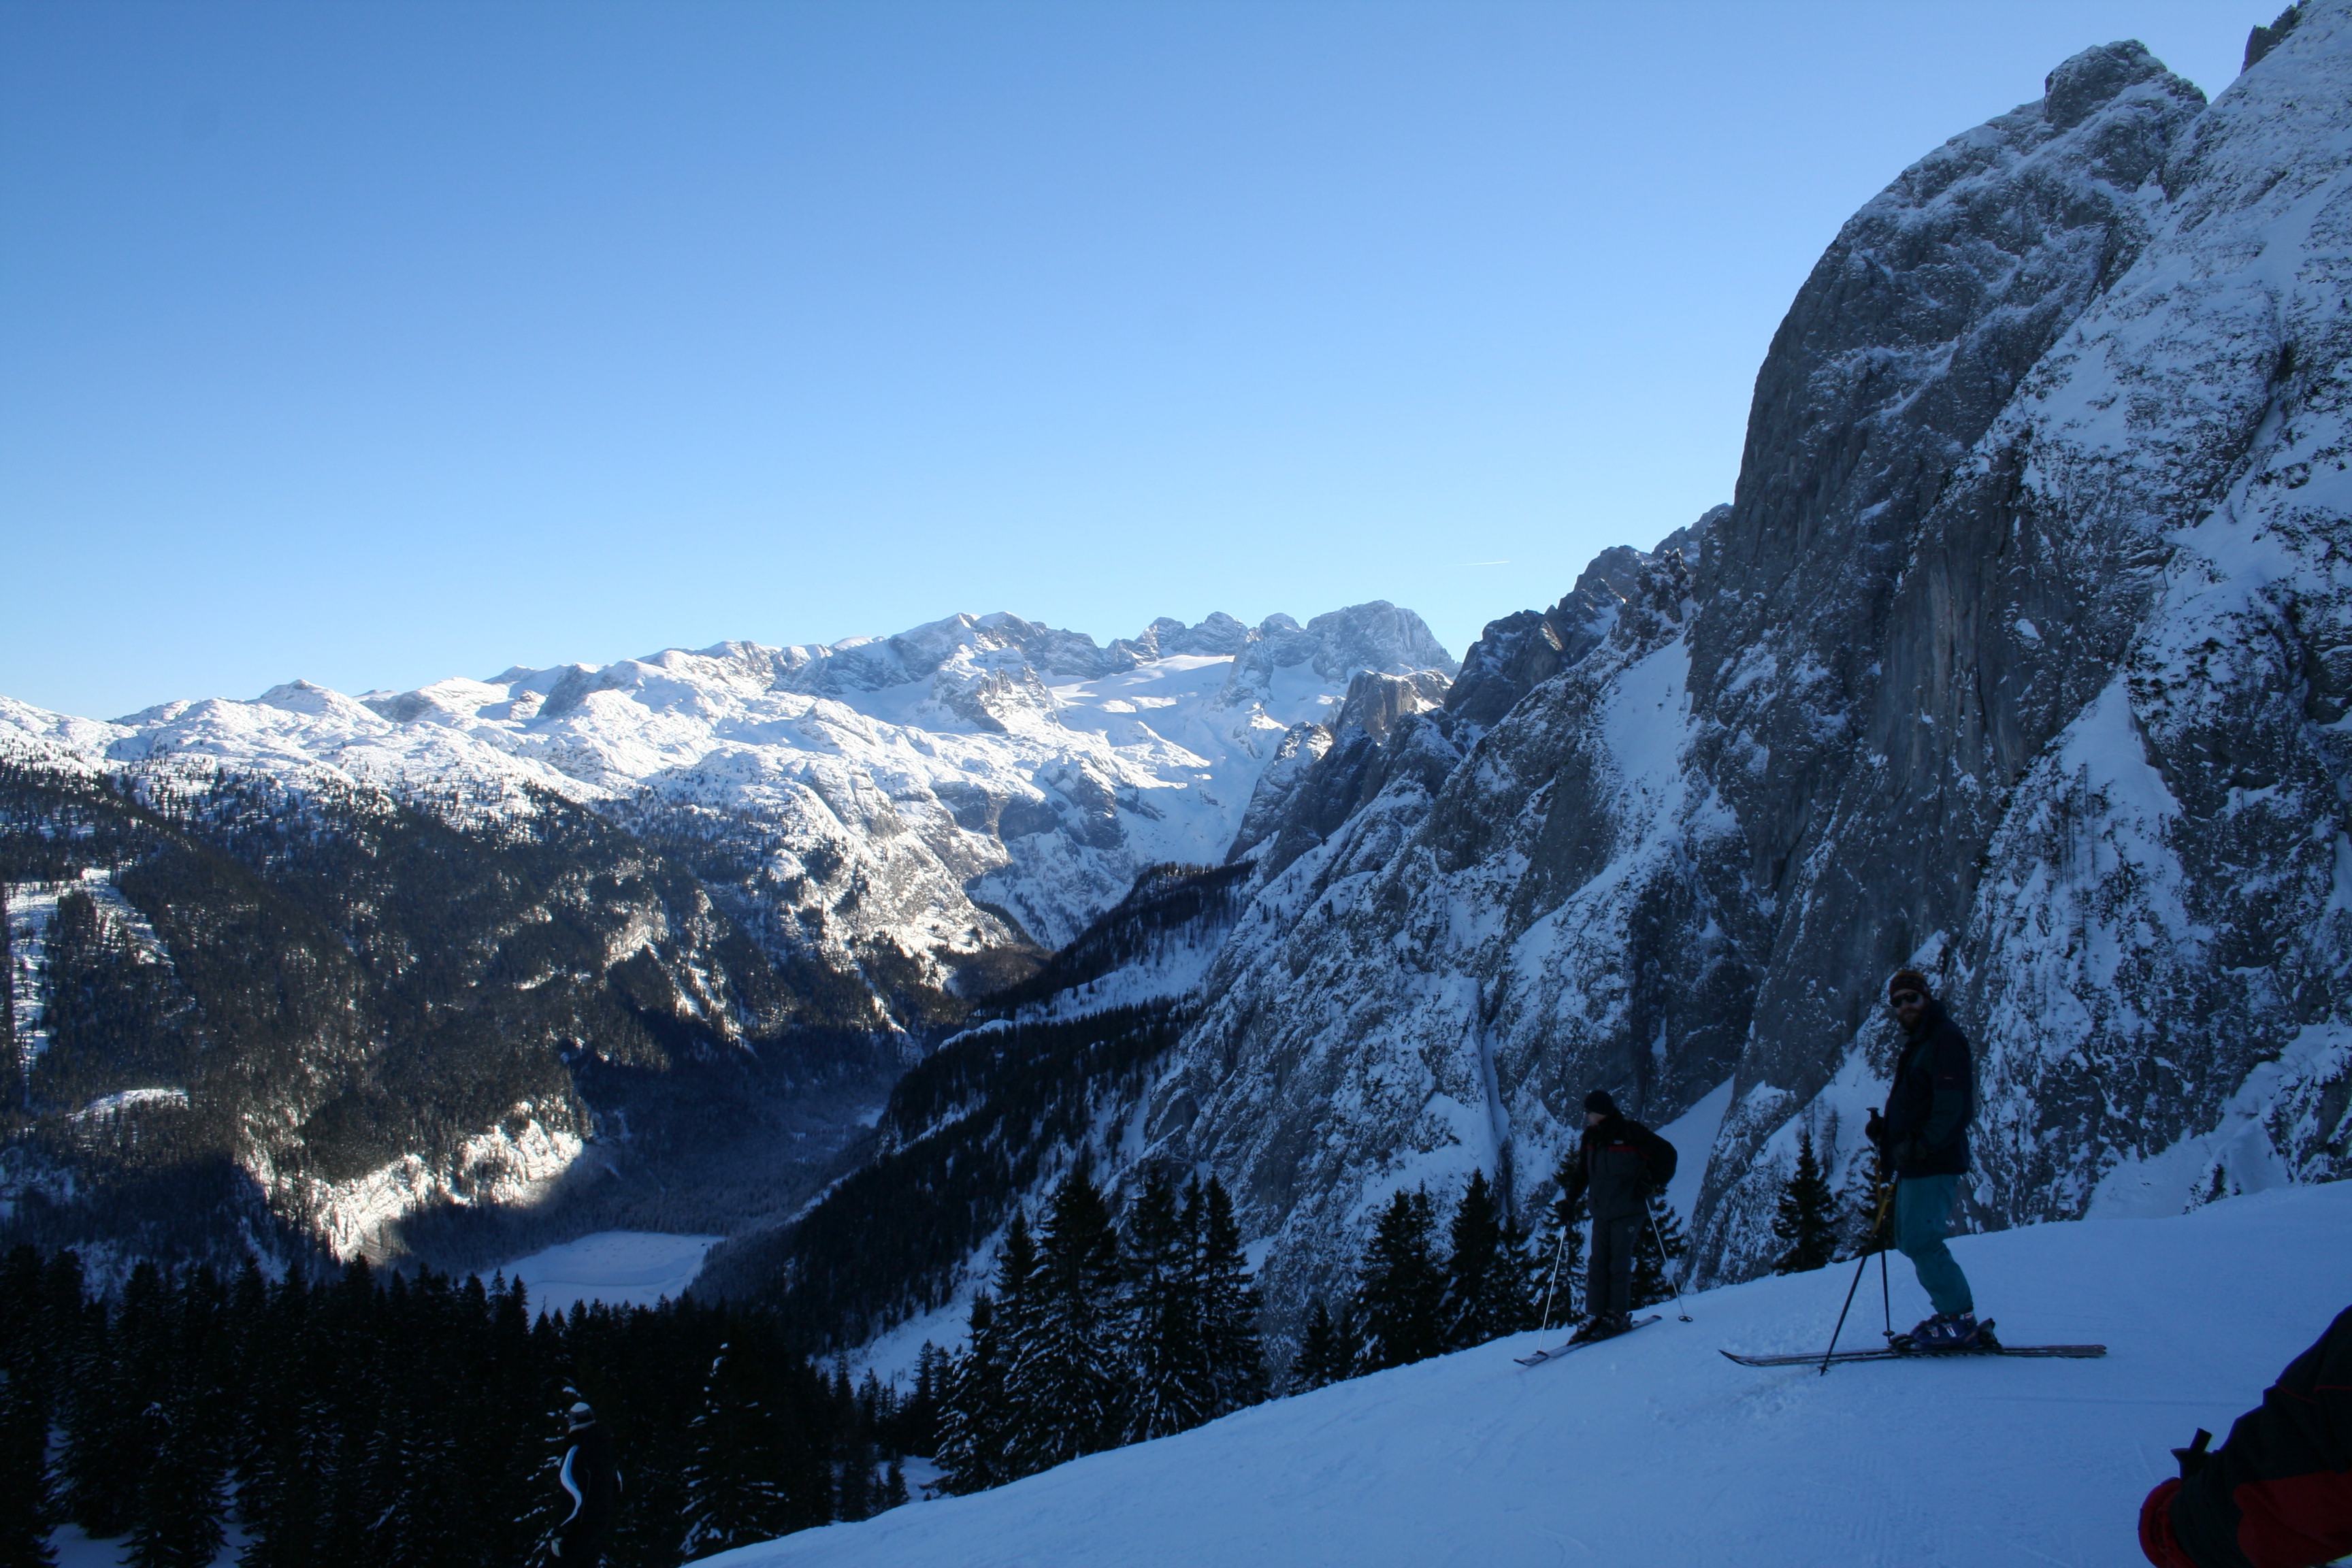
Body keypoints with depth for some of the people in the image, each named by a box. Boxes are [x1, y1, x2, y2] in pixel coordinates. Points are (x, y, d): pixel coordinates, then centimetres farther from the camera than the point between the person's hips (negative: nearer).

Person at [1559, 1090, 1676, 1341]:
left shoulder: (1629, 1132, -10)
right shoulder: (1591, 1137, 10)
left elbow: (1666, 1154, -7)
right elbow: (1582, 1172, 19)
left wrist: (1652, 1181, -14)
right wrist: (1569, 1200, 10)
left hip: (1628, 1209, -6)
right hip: (1601, 1211, 6)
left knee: (1619, 1263, -5)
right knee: (1597, 1264, 3)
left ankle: (1618, 1316, 4)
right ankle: (1595, 1316, 6)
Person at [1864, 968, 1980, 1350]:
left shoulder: (1945, 1039, -11)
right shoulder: (1914, 1043, 19)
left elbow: (1953, 1103, -21)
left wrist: (1920, 1146, -24)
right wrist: (1883, 1129, 8)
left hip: (1936, 1162, -10)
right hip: (1914, 1164, 10)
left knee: (1921, 1240, -12)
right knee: (1910, 1240, 12)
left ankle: (1959, 1321, -5)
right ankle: (1955, 1314, 18)